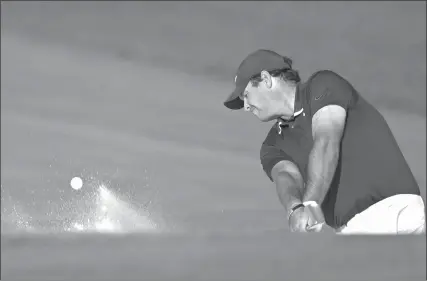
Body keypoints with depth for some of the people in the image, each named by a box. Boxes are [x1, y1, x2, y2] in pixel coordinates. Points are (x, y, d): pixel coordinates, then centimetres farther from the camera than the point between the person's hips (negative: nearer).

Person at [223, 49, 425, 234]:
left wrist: (310, 204, -32)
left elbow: (326, 143, -17)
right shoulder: (274, 146, 14)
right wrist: (295, 208, -32)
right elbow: (286, 176, -8)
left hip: (392, 209, -6)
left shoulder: (324, 85, -1)